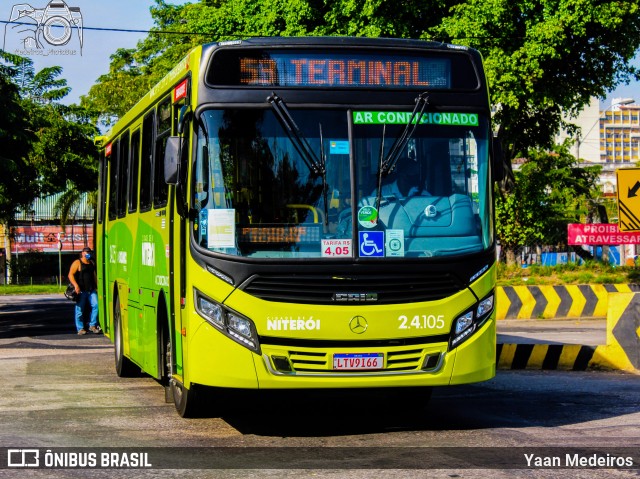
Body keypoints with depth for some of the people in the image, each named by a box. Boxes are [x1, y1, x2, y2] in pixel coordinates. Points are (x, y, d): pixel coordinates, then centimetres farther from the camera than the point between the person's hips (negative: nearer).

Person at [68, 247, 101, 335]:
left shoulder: (91, 263, 18)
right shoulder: (77, 263, -3)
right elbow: (71, 275, -10)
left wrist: (97, 286, 21)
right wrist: (76, 285, -22)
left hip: (91, 290, 6)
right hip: (81, 290, -6)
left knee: (96, 305, -7)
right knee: (80, 309, -1)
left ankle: (92, 325, 3)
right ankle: (80, 328, 6)